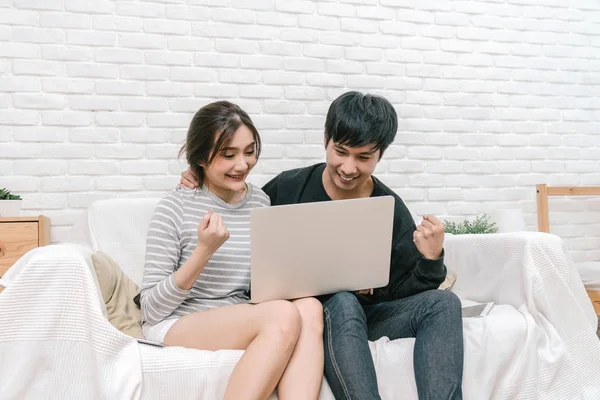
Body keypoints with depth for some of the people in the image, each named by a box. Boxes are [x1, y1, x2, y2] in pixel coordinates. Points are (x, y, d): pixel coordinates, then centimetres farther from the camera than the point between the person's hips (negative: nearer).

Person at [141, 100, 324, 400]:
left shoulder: (260, 201, 6)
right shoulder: (176, 206, -9)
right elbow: (151, 308, -10)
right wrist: (204, 251, -22)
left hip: (238, 323, 5)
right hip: (174, 327, -5)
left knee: (310, 307, -25)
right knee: (285, 315, -30)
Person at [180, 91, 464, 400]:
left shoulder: (392, 210, 0)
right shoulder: (288, 188, -2)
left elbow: (401, 292, 1)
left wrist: (431, 261, -18)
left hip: (363, 315, 3)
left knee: (444, 303, -21)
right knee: (343, 303, -35)